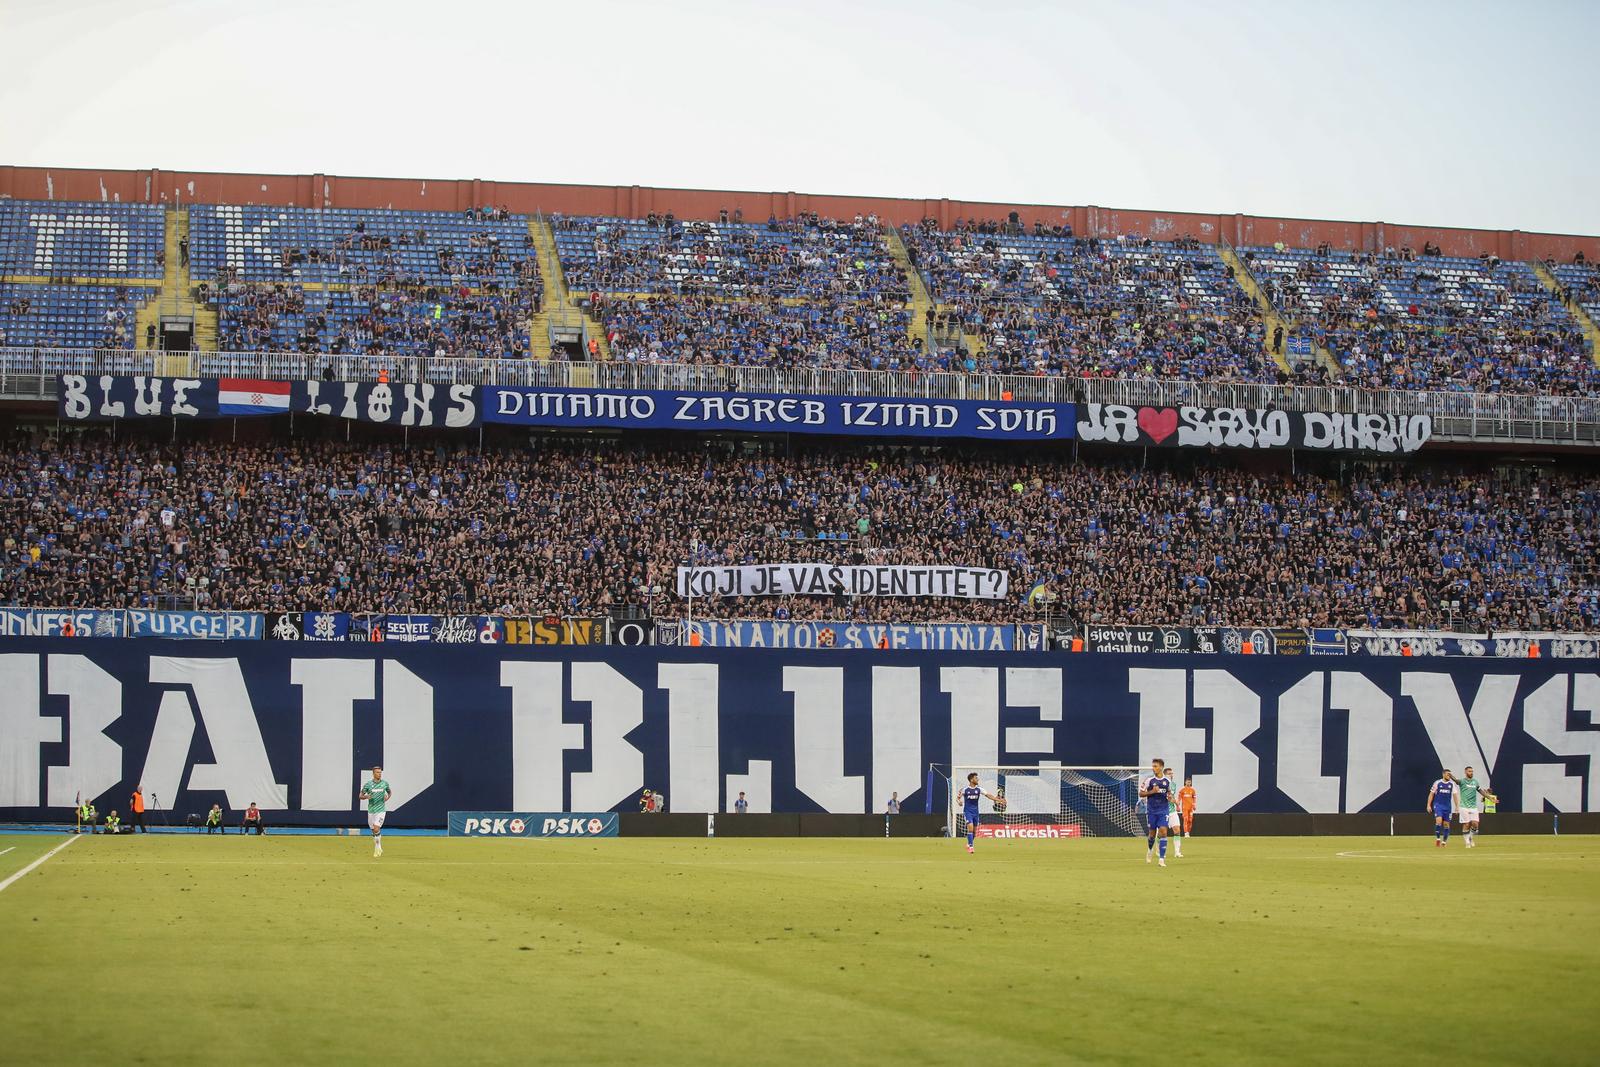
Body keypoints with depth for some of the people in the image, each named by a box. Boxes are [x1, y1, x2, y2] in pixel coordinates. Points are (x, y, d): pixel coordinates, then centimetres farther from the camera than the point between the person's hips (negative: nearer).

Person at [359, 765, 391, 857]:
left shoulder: (385, 783, 0)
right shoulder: (368, 784, -3)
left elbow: (389, 791, 20)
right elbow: (361, 796, 3)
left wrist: (387, 797, -3)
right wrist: (366, 796, -20)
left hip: (381, 810, -2)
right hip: (371, 811, 2)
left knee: (376, 829, -17)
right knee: (374, 831, 10)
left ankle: (377, 849, -2)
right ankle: (378, 848, 29)